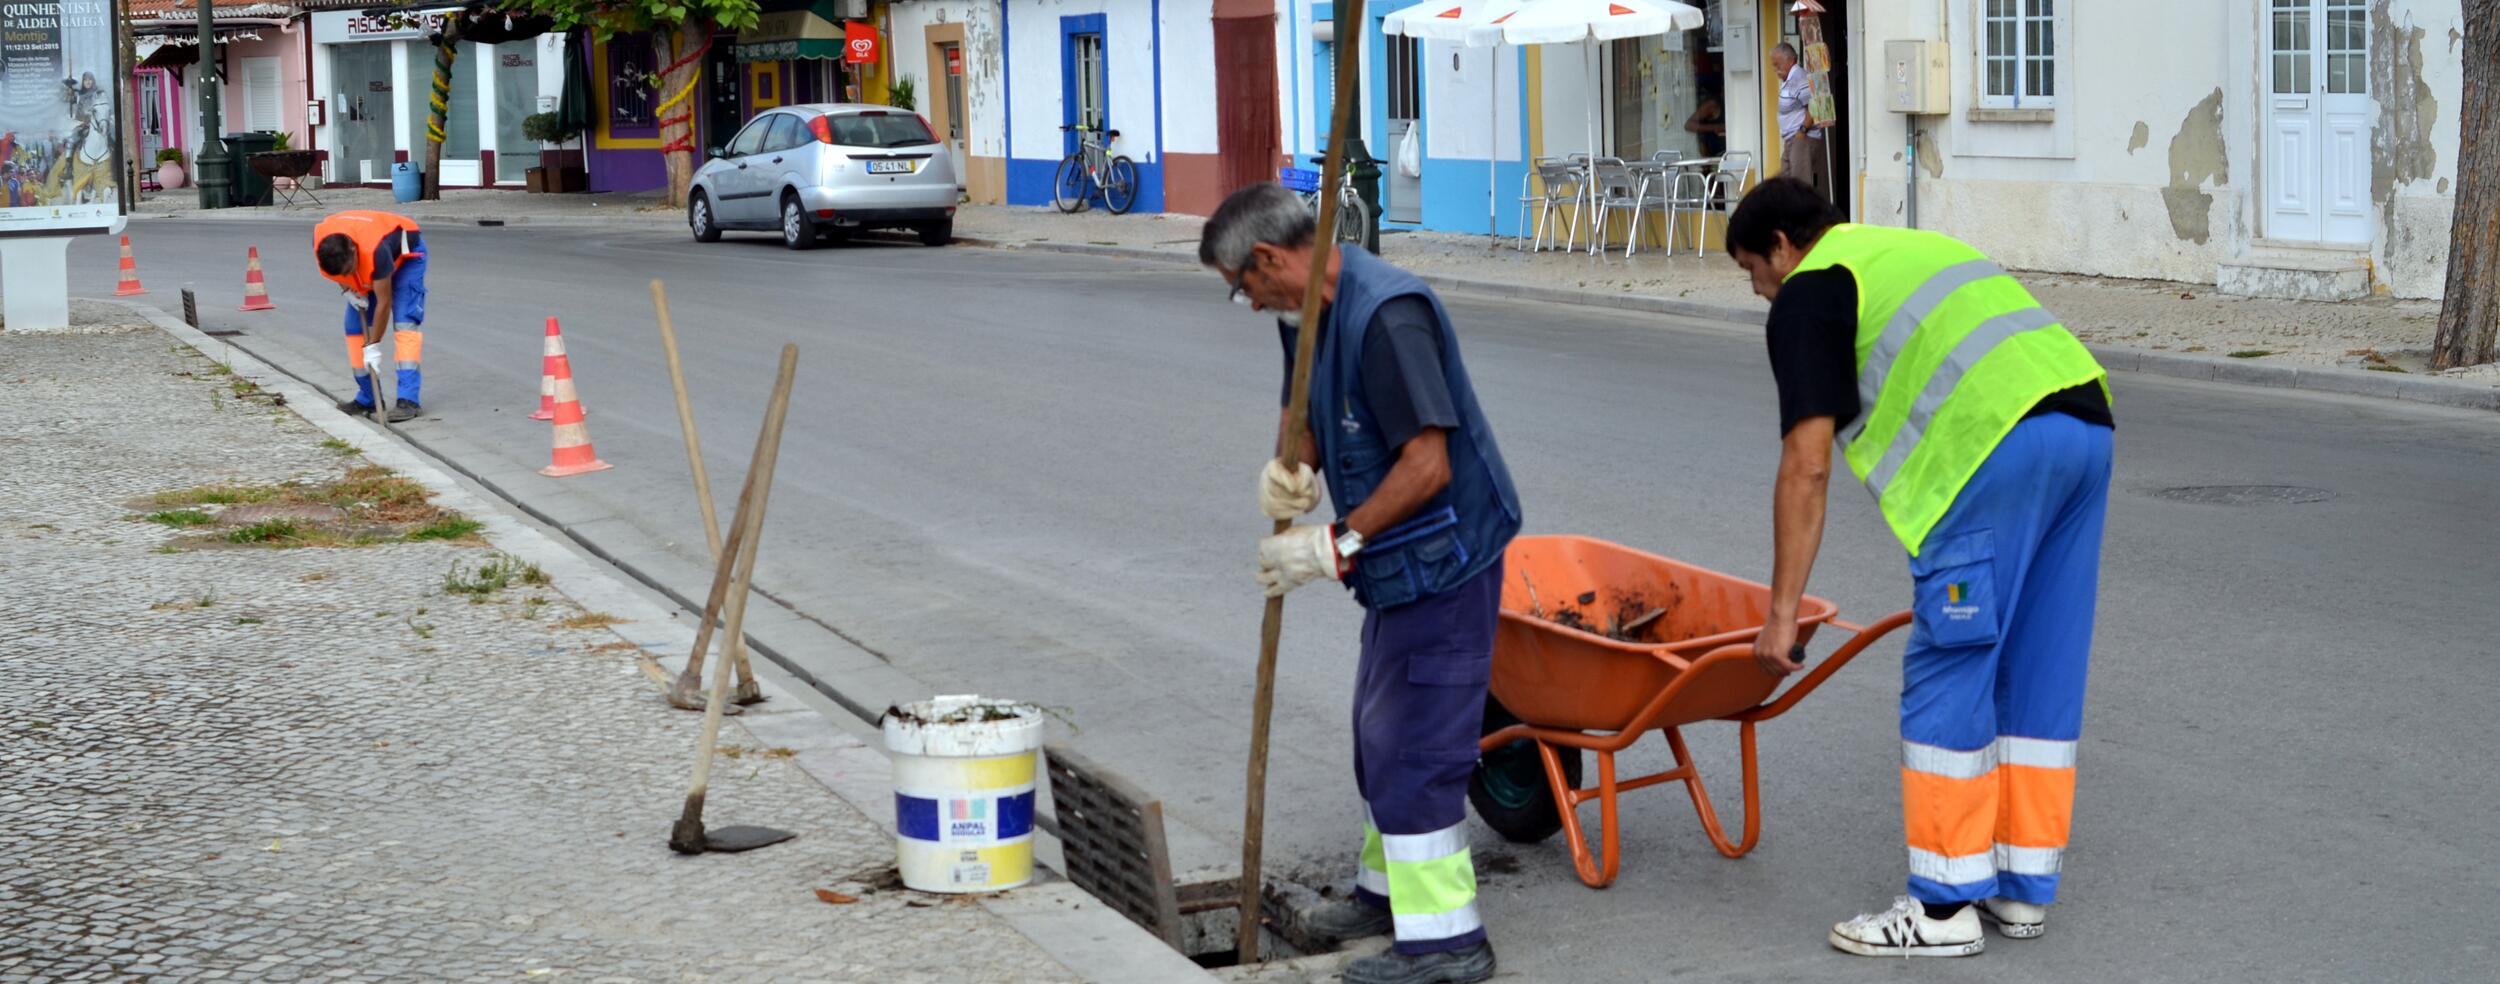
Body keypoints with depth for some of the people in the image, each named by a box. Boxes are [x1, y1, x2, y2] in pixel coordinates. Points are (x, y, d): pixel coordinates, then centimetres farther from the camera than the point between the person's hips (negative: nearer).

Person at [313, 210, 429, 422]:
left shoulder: (376, 250, -44)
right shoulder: (320, 243, -29)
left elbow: (383, 303, -34)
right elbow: (336, 269, 0)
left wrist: (373, 346, -28)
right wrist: (347, 289, -14)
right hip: (366, 270, 6)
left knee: (405, 323, -21)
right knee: (355, 326, 1)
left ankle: (409, 400, -27)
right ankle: (367, 398, 11)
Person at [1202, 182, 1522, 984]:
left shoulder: (1386, 315, -25)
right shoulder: (1310, 314, 7)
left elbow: (1428, 464, -28)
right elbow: (1312, 418, 17)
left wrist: (1337, 543, -25)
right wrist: (1293, 466, -7)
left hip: (1441, 561, -10)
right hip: (1400, 561, 10)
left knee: (1410, 741, -9)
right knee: (1381, 728, 21)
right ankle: (1392, 887, 37)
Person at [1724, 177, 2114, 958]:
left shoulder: (1809, 293, 8)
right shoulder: (1917, 249, 33)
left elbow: (1807, 466, 0)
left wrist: (1783, 614, 2)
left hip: (2001, 447, -8)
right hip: (2086, 425, 9)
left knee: (1948, 671, 0)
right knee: (2043, 668, 15)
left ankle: (1944, 906, 5)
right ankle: (2024, 889, 23)